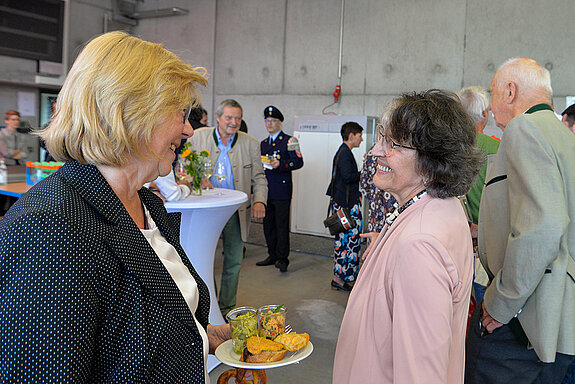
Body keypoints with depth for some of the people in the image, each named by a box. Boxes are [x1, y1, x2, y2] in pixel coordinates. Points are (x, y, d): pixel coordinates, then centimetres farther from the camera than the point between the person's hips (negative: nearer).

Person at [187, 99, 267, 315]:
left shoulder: (250, 145, 2)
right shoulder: (198, 138, -1)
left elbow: (259, 178, 5)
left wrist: (259, 200, -12)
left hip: (236, 212, 2)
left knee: (234, 261, 11)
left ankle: (227, 308, 28)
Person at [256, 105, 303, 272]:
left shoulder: (289, 140, -1)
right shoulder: (263, 143, 20)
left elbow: (298, 162, -9)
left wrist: (280, 164, -21)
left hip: (282, 191, -7)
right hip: (266, 190, 7)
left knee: (282, 225, -5)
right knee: (268, 224, 11)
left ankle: (282, 259, 1)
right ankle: (272, 255, 22)